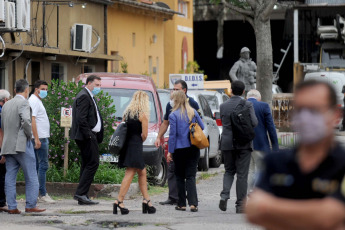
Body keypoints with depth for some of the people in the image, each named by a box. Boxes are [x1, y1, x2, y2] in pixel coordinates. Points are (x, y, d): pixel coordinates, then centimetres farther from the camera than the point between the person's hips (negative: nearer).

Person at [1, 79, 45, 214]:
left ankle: (12, 207, 3)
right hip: (21, 145, -7)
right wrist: (29, 134, -10)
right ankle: (31, 205, -2)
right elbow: (26, 120, -24)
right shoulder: (23, 103, -9)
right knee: (31, 177, 0)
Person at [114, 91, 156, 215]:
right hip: (135, 146, -8)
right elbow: (144, 135, -9)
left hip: (126, 144, 8)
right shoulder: (143, 114, -7)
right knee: (130, 173, -7)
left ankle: (146, 200, 17)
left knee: (142, 173, 15)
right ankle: (119, 201, -13)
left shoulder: (127, 112, 12)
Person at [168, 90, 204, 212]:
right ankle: (193, 203, -10)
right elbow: (202, 127, 11)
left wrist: (170, 151, -5)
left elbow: (172, 134, -10)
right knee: (191, 176, 2)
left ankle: (182, 204, 10)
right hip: (193, 148, 3)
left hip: (180, 149, -3)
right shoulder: (193, 112, 4)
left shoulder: (173, 115, -9)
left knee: (180, 177, 9)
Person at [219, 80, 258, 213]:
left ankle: (225, 195, -6)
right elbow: (254, 123, -12)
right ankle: (240, 205, 2)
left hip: (227, 143, 2)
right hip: (244, 143, -2)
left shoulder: (223, 106, 3)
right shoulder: (247, 105, -6)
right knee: (242, 174, 2)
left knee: (229, 171, 17)